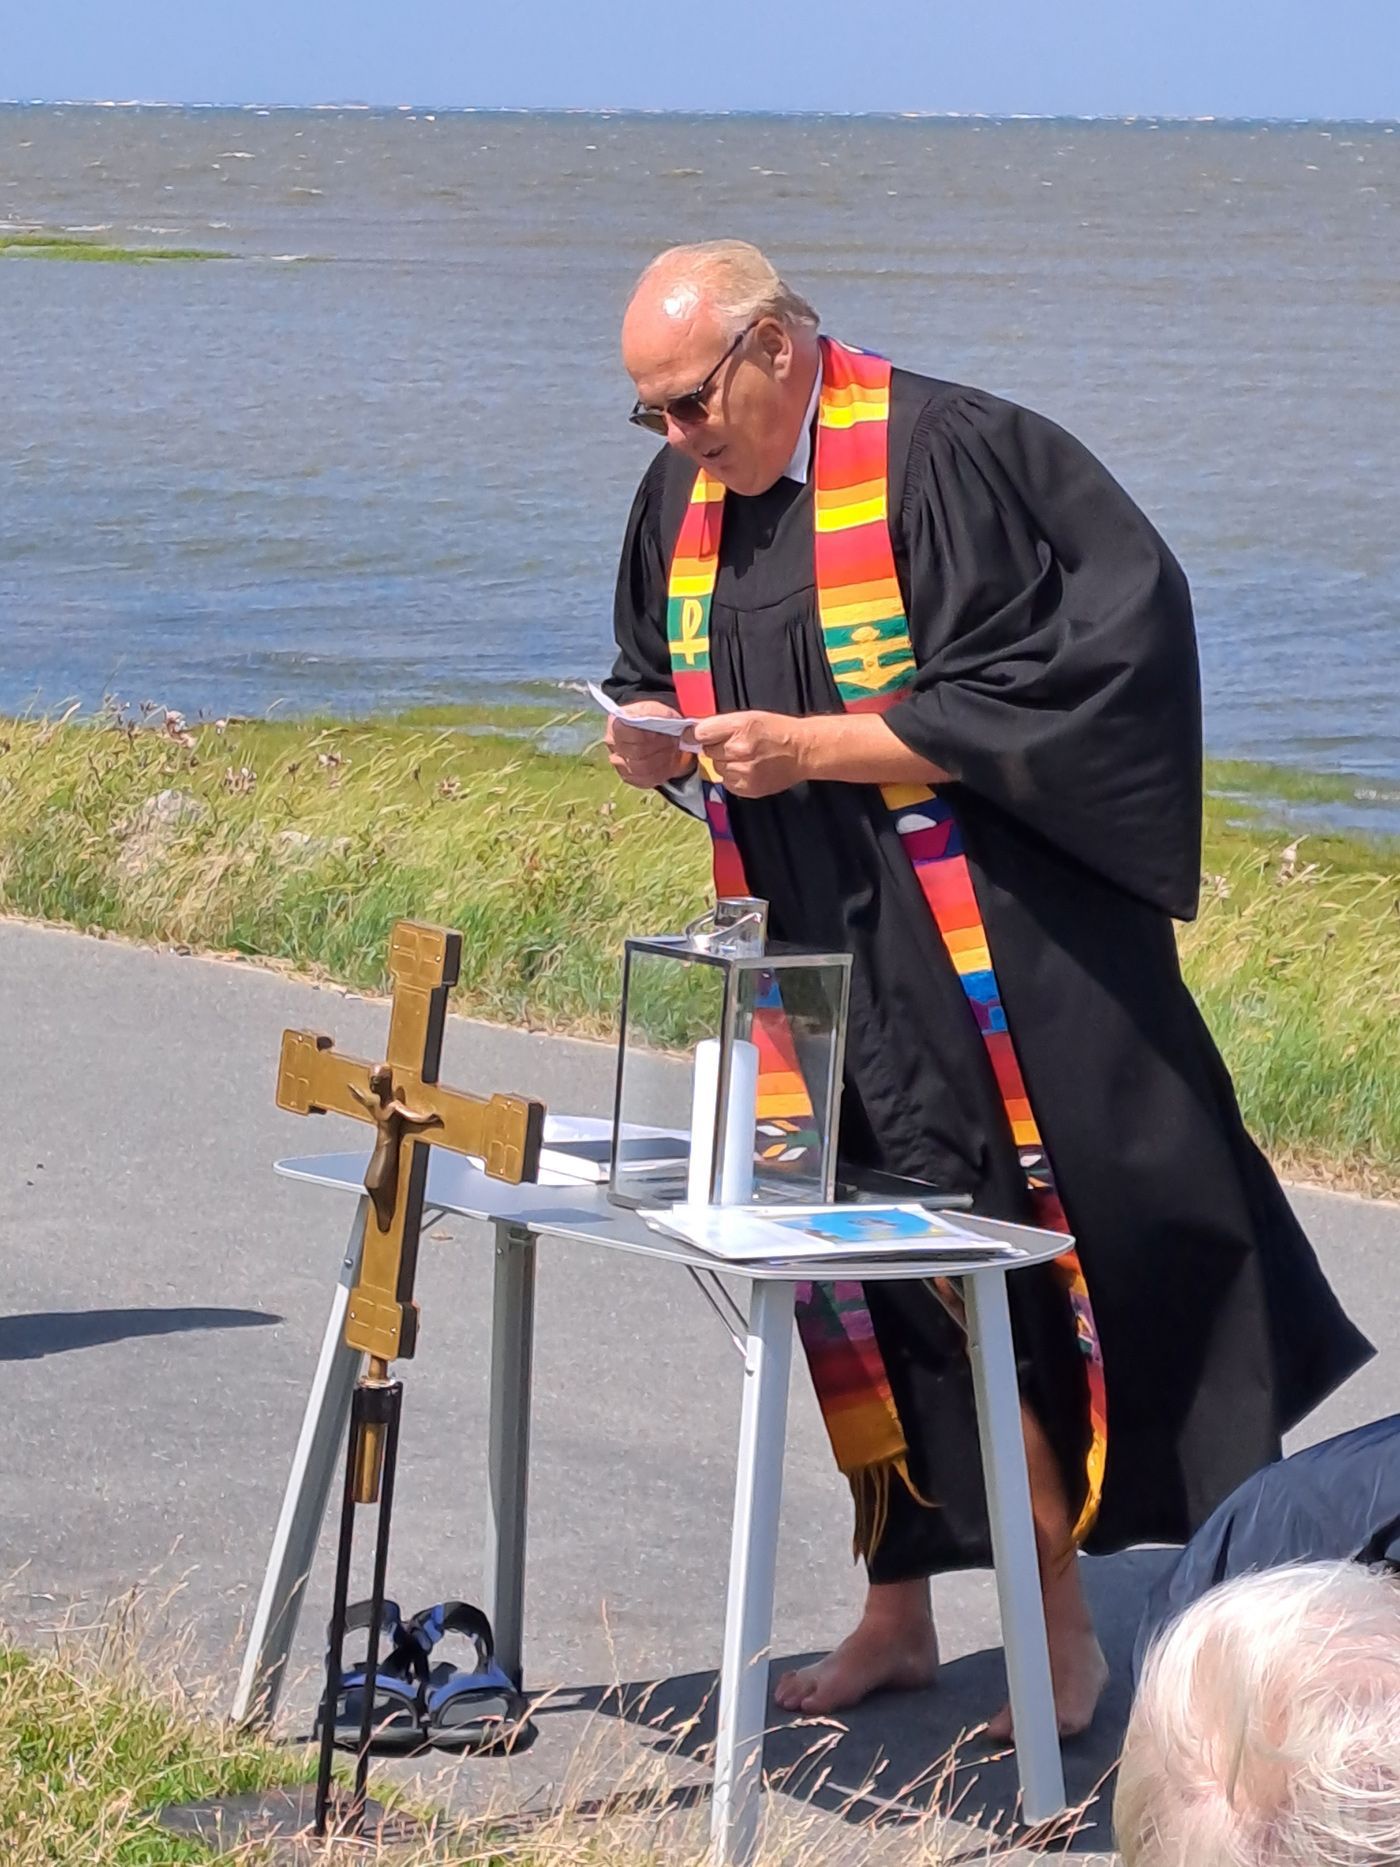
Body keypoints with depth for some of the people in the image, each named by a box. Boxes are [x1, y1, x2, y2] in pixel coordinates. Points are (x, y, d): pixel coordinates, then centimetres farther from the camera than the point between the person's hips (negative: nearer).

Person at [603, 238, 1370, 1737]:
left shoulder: (946, 458, -15)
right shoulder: (683, 503, 8)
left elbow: (1013, 694, -17)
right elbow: (663, 689, 20)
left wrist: (814, 747, -22)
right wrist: (656, 746, -3)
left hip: (986, 969, -7)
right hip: (812, 967, 7)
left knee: (1016, 1274, -5)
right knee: (860, 1288, 12)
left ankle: (1066, 1631, 4)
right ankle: (897, 1613, 23)